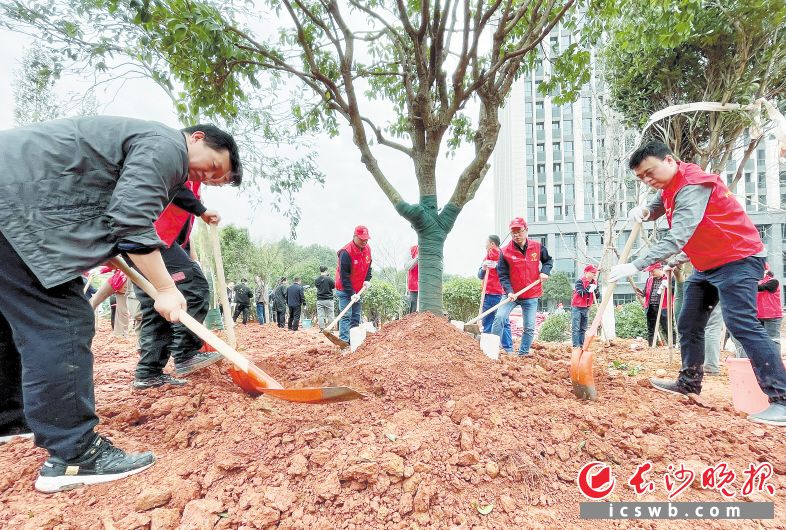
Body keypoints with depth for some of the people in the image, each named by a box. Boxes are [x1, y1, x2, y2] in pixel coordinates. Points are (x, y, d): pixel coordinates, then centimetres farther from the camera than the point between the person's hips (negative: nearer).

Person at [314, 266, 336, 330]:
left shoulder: (316, 279, 0)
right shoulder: (329, 278, -12)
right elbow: (334, 286, 0)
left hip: (319, 300, 3)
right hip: (328, 299, -3)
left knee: (320, 315, 7)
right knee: (330, 315, 6)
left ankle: (321, 328, 6)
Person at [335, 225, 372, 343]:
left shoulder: (367, 249, -2)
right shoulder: (346, 252, -24)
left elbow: (368, 266, 14)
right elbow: (344, 276, -23)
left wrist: (367, 280, -2)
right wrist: (351, 293, -25)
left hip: (358, 289, 8)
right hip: (345, 290, -7)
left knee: (356, 315, 11)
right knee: (346, 315, -11)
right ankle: (344, 341, -9)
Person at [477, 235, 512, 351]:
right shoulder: (487, 257, 16)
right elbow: (480, 275, 13)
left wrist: (496, 265, -20)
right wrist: (483, 268, -7)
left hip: (500, 295, -6)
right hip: (487, 295, 6)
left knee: (504, 322, -6)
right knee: (487, 323, 9)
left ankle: (508, 348, -2)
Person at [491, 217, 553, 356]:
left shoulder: (537, 247, -3)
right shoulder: (505, 251, -9)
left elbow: (548, 260, 16)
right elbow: (503, 275, -9)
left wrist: (545, 271, -4)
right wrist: (509, 291, -22)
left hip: (531, 296, 2)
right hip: (512, 294, -2)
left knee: (529, 328, 5)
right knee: (500, 317, -19)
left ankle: (523, 353, 20)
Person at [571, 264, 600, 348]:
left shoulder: (594, 283, 8)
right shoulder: (579, 281, -11)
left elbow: (598, 297, 4)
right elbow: (580, 292, -23)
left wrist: (595, 290, -15)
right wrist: (589, 288, -30)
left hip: (586, 308, 7)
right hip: (577, 307, -7)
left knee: (583, 329, 9)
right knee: (575, 328, -8)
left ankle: (581, 345, 14)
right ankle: (576, 346, -10)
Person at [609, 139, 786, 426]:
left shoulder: (693, 186, -25)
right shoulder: (670, 186, 6)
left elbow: (676, 239, -34)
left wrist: (635, 266, -40)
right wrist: (644, 211, -10)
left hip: (737, 260, -10)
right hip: (707, 265, 10)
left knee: (742, 324, -18)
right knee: (688, 325, 9)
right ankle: (689, 382, 20)